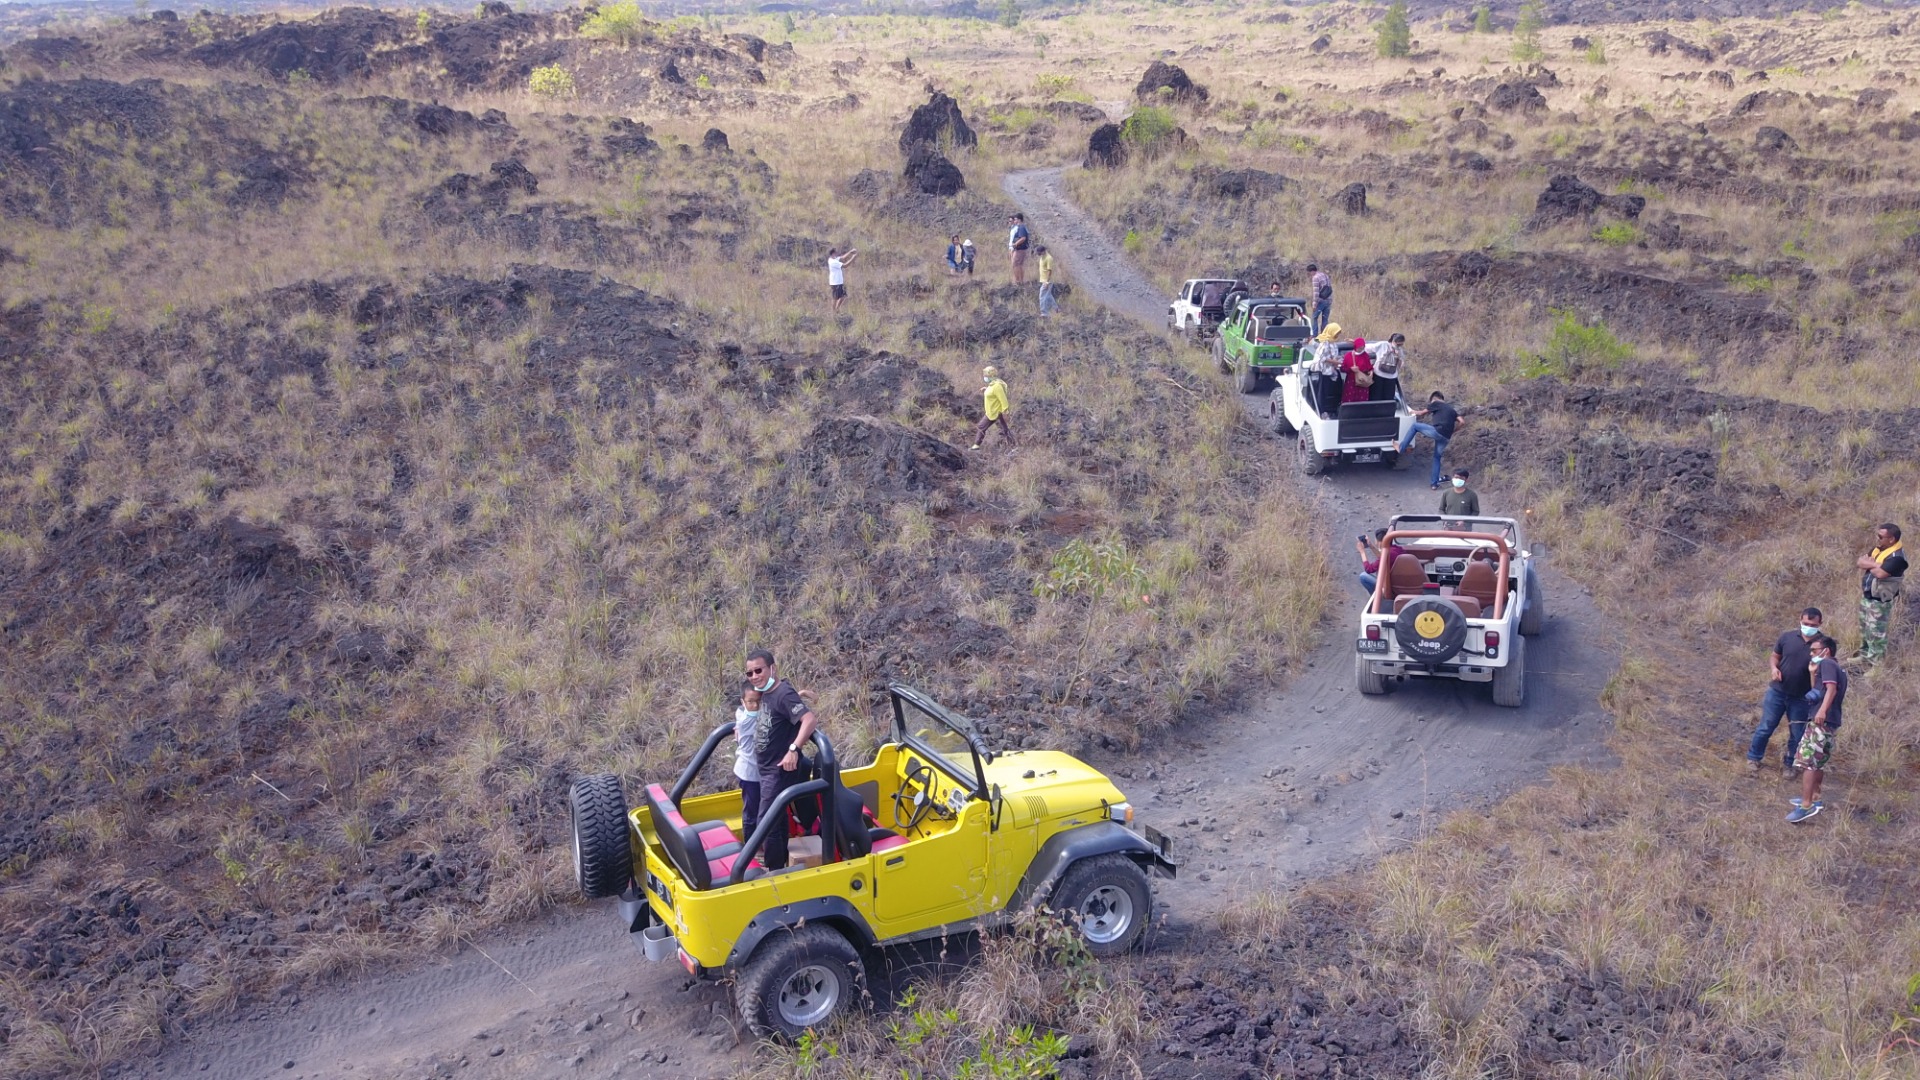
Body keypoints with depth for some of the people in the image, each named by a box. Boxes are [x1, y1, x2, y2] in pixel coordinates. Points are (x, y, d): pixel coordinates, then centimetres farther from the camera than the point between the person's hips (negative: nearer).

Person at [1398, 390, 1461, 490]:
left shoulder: (1436, 403, 12)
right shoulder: (1451, 409, 29)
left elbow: (1422, 413, 22)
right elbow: (1461, 422, 17)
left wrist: (1414, 412, 43)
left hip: (1437, 431, -6)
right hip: (1445, 438, 6)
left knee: (1414, 426, 13)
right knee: (1437, 458, 21)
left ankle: (1402, 448, 10)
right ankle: (1434, 483, 20)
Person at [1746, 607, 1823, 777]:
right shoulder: (1787, 637, -5)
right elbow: (1775, 656, 10)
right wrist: (1774, 668, -11)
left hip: (1801, 698, -1)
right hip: (1777, 691, 1)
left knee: (1797, 734, 10)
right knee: (1766, 727, 8)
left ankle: (1788, 765, 30)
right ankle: (1754, 758, 26)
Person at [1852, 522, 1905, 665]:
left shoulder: (1897, 557, -25)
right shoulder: (1878, 549, 4)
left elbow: (1880, 573, -35)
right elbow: (1859, 562, 0)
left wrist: (1868, 564, -14)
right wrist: (1874, 564, -19)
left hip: (1880, 601, -9)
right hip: (1866, 596, 9)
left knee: (1876, 633, 1)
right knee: (1864, 628, 24)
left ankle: (1877, 663, 15)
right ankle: (1865, 654, 43)